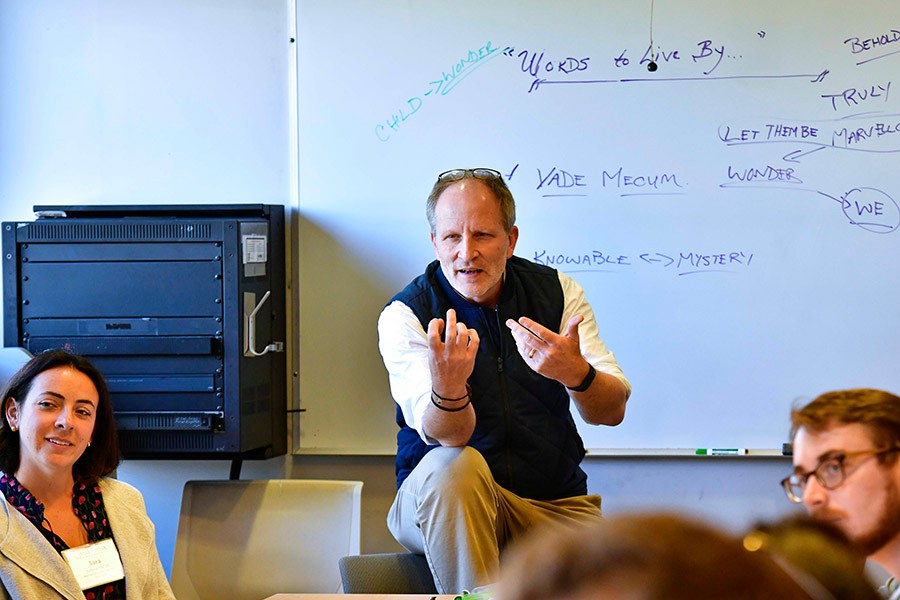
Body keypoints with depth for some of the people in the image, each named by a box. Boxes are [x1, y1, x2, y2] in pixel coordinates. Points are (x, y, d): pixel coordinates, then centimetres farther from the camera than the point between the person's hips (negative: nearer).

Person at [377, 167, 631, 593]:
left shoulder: (557, 292, 2)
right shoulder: (405, 316, -7)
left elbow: (612, 411, -5)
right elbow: (447, 437, -20)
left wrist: (577, 374, -29)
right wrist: (447, 388, -45)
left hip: (554, 502, 2)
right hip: (439, 499, -2)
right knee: (455, 464, -35)